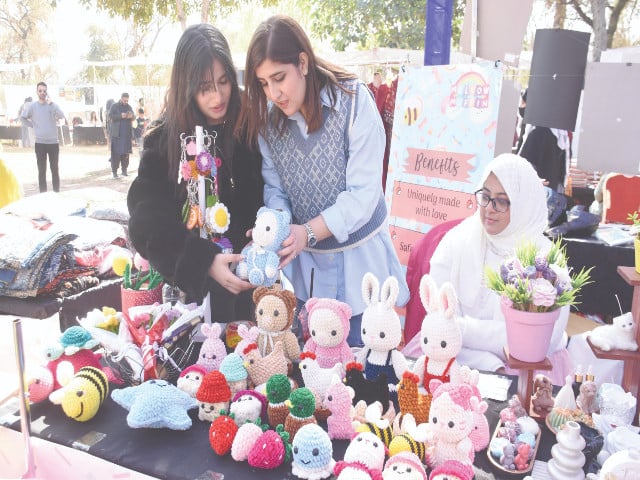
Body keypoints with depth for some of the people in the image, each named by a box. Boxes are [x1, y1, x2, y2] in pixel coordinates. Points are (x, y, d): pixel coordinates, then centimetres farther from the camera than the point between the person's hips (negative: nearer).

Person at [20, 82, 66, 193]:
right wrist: (33, 125, 4)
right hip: (39, 143, 1)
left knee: (54, 169, 6)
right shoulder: (32, 106, 1)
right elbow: (23, 117, 14)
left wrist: (50, 103, -27)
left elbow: (61, 116, -19)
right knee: (42, 170, 5)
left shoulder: (53, 105, -1)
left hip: (53, 143, -1)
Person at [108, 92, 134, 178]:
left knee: (126, 152, 4)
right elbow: (110, 116, -7)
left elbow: (133, 117, 14)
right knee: (116, 152, -5)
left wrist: (131, 116, -10)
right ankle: (114, 171, -2)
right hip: (117, 133, -4)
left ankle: (124, 170, 11)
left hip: (127, 133, 4)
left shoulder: (129, 107, 15)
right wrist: (120, 116, -20)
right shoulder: (114, 106, 3)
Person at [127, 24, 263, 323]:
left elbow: (265, 197, -2)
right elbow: (149, 218, -17)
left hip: (243, 273, 2)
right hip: (190, 274, -1)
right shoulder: (163, 137, -11)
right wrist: (205, 261, -31)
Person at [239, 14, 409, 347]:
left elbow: (364, 192, -20)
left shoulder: (353, 100, -16)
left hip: (359, 257, -3)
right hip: (303, 261, 3)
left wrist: (309, 232, -29)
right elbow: (274, 187, 0)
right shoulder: (268, 117, -3)